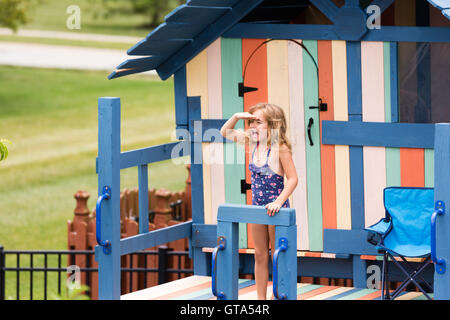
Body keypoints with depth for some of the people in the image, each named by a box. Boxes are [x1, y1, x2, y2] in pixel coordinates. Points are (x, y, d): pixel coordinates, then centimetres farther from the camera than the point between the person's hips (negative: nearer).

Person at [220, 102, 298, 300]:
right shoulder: (252, 142, 2)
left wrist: (278, 202, -27)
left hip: (275, 208, -7)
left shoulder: (280, 148, -17)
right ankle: (260, 299, 17)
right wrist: (237, 117, -4)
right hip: (257, 207, 7)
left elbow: (292, 179, -18)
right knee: (260, 256, 11)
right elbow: (225, 132, 14)